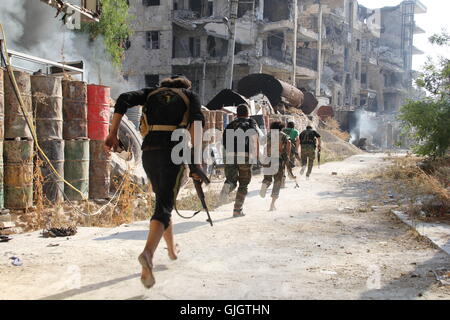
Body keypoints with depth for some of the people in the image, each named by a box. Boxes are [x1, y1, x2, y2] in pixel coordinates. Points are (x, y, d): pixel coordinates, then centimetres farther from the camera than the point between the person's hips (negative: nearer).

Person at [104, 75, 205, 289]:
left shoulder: (152, 93, 22)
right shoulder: (191, 95, 16)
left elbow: (123, 100, 3)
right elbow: (197, 121, -5)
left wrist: (113, 133, -2)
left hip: (148, 152, 4)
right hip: (173, 153, -4)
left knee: (163, 199, 23)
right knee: (164, 206, -9)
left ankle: (172, 249, 37)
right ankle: (148, 253, -34)